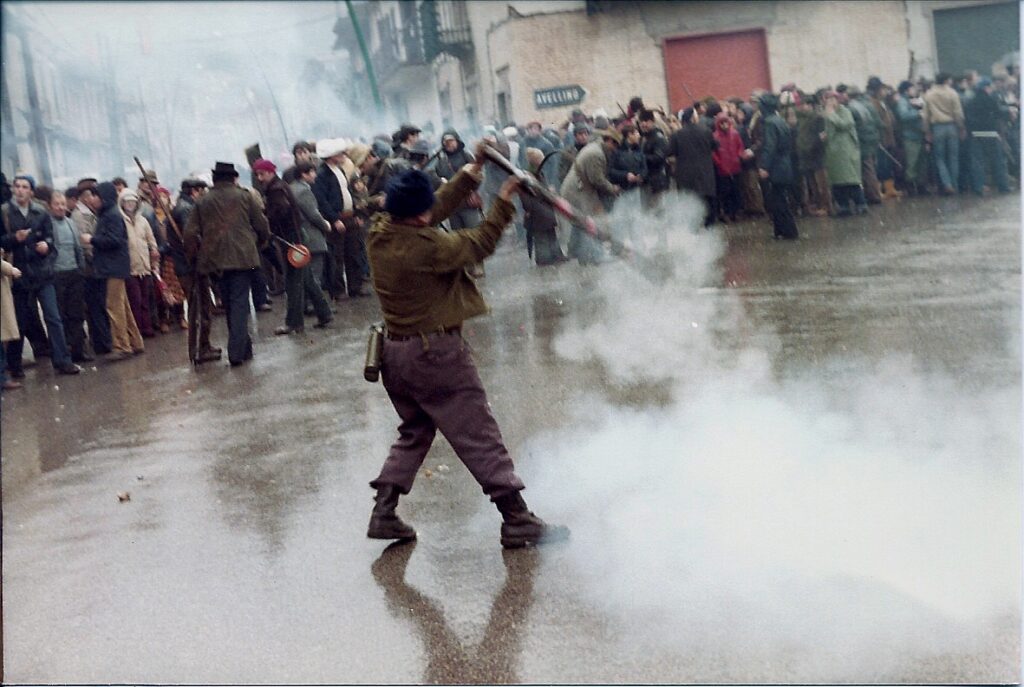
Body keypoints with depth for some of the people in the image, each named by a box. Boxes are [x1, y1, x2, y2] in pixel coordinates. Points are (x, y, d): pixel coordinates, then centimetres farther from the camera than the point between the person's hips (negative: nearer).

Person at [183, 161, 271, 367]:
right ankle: (237, 351, -13)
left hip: (215, 261, 3)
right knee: (239, 303, -3)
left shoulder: (202, 202, 7)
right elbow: (261, 226, 5)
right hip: (242, 258, -3)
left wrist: (194, 259, 14)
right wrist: (260, 243, 25)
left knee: (230, 305, 15)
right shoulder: (244, 197, 3)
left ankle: (243, 348, 24)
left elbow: (191, 233, 2)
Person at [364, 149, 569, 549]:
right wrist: (503, 203, -1)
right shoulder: (423, 246, -25)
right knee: (480, 437, 0)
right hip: (436, 354, -8)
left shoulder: (381, 233, -2)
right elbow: (478, 246, -12)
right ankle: (517, 520, 6)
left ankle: (384, 512, 17)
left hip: (396, 351, 8)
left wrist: (472, 174, 11)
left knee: (415, 431, 23)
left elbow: (437, 209, 10)